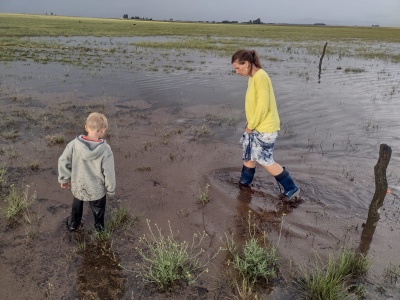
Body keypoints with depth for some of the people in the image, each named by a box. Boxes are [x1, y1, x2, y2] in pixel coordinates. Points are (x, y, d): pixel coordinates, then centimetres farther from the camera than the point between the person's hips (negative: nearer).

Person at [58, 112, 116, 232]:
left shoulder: (74, 143, -20)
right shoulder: (105, 150, -27)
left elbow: (63, 161, -11)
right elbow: (109, 173, -19)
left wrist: (64, 179, 6)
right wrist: (111, 189, -3)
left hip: (77, 186, 3)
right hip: (96, 190, -2)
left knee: (77, 206, 32)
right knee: (98, 210, 25)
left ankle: (73, 224, 54)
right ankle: (99, 228, 46)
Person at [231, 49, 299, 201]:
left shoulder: (260, 77, -23)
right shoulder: (253, 77, 7)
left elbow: (262, 107, -26)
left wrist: (251, 126, -15)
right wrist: (250, 123, 7)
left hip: (264, 128, -9)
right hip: (255, 126, 9)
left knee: (265, 161, 3)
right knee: (248, 155, 21)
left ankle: (291, 189, 16)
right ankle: (244, 182, 42)